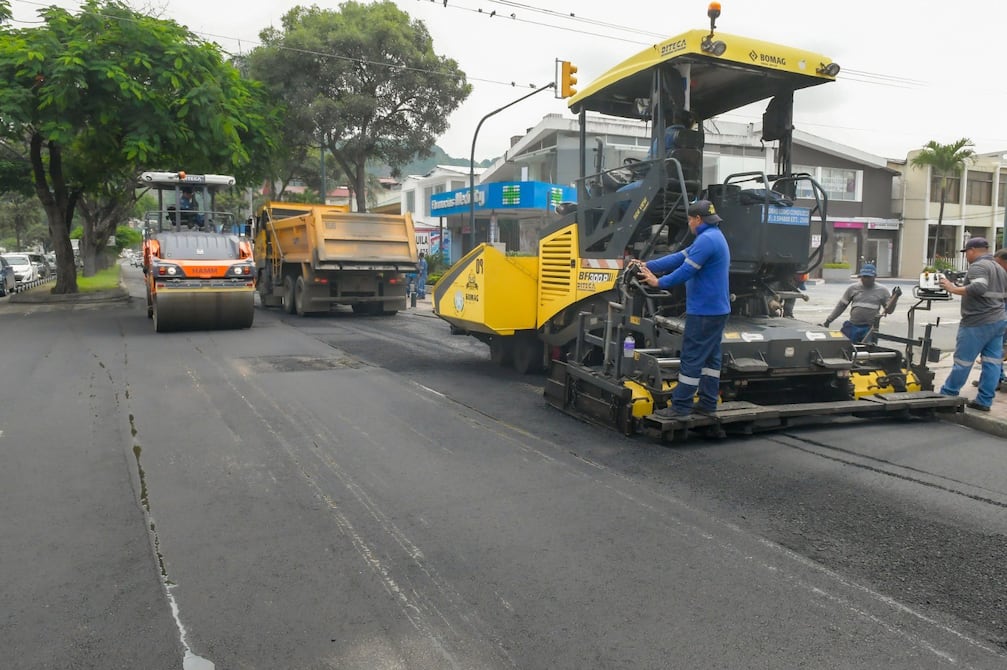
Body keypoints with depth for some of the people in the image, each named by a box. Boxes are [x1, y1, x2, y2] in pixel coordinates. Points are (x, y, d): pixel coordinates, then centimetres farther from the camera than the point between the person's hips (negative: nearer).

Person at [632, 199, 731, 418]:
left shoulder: (706, 239, -17)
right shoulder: (714, 238, 18)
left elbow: (686, 270, -20)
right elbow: (679, 257, 15)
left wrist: (659, 282, -8)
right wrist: (647, 265, 11)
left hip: (703, 311, -11)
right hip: (717, 309, 11)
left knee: (692, 358, -6)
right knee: (710, 356, 13)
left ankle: (680, 406, -1)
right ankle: (708, 402, 20)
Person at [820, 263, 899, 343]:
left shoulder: (882, 291, 5)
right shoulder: (853, 288, 6)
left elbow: (889, 310, 6)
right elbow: (841, 305, 11)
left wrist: (895, 296, -10)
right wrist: (828, 320, 9)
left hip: (870, 329, -1)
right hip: (852, 327, 2)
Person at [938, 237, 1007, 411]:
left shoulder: (978, 266, -13)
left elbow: (979, 287, -29)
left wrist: (953, 289, -24)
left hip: (978, 323, -9)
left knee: (963, 361, 0)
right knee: (992, 362, 7)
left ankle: (947, 395, 10)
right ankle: (984, 401, 11)